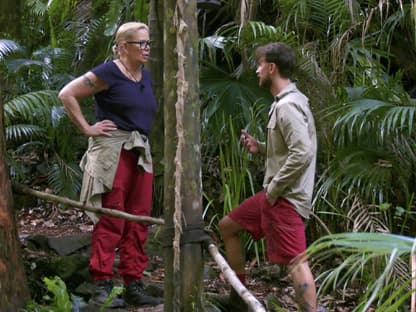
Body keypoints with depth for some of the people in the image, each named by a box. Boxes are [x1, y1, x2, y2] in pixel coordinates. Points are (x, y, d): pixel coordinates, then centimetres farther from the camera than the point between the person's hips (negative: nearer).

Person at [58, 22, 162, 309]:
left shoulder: (146, 77, 15)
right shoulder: (109, 73, -7)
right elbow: (67, 94, -9)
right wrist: (87, 128, -8)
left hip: (141, 153, 8)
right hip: (113, 152, -8)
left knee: (138, 221, 7)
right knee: (111, 220, -8)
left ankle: (134, 286, 13)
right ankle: (102, 287, -5)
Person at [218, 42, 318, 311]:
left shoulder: (287, 106, -18)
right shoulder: (289, 101, 14)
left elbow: (302, 153, -28)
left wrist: (273, 189, -19)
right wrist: (261, 148, 9)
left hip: (285, 198, -11)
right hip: (275, 194, 11)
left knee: (296, 260, -17)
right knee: (228, 226, 22)